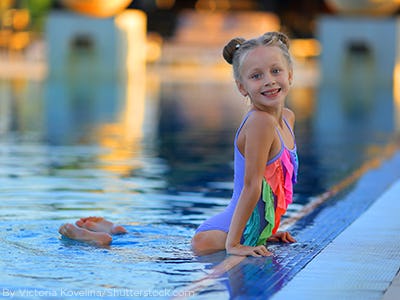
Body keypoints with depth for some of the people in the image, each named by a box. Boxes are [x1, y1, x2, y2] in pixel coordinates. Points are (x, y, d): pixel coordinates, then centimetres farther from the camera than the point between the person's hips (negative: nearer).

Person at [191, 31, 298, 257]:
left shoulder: (287, 117, 5)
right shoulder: (260, 121, -23)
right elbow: (251, 186, -27)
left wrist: (267, 231, 13)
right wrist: (233, 243, -26)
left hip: (255, 228, 10)